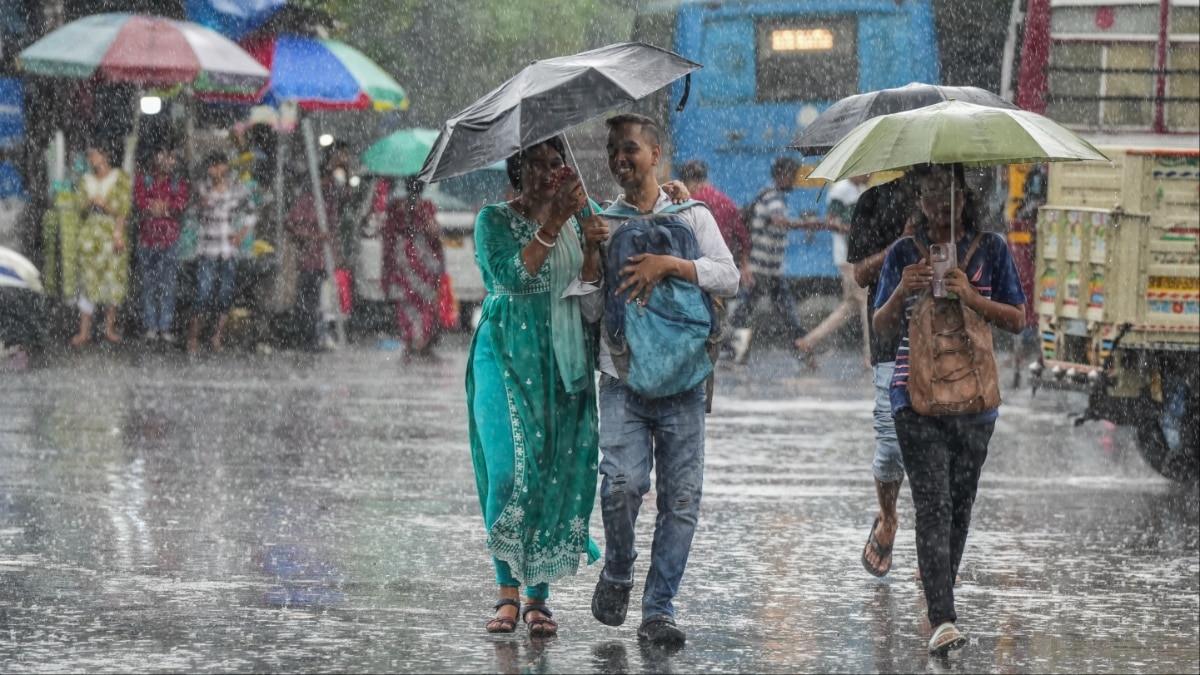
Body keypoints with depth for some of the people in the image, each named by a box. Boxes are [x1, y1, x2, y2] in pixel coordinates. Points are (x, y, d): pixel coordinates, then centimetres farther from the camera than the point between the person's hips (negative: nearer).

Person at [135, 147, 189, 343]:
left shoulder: (179, 182, 10)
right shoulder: (143, 180, 8)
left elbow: (182, 203, -6)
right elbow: (140, 201, -7)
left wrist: (155, 205, -10)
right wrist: (168, 207, -9)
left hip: (170, 237, 0)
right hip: (147, 236, 0)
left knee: (168, 284, -1)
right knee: (149, 284, 2)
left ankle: (165, 327, 2)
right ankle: (150, 327, 7)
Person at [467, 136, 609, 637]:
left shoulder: (575, 223, 14)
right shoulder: (496, 220, 4)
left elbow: (591, 304, 6)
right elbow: (514, 276, -15)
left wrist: (592, 249, -10)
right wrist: (553, 224, -19)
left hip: (563, 365, 4)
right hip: (507, 358, -4)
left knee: (559, 473, -3)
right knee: (512, 469, -15)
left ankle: (537, 598, 1)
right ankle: (508, 591, -7)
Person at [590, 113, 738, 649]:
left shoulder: (692, 217, 9)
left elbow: (729, 279, -4)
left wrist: (668, 264, -15)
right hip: (623, 380, -1)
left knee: (681, 499, -3)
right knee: (623, 483, -19)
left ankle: (658, 611, 5)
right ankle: (617, 573, 8)